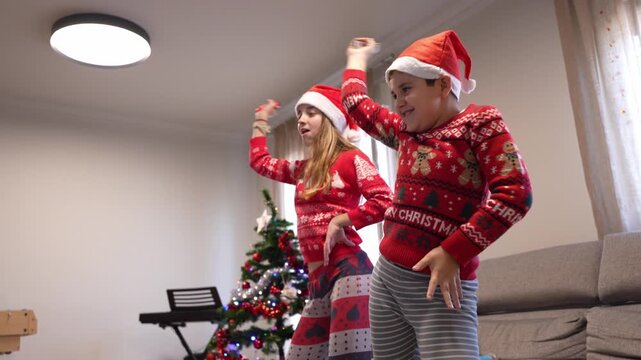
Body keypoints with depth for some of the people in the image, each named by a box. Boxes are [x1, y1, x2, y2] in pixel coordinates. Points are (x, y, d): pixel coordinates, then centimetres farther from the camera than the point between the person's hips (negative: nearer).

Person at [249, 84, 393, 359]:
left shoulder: (351, 158, 1)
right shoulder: (303, 169, 21)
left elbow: (385, 201, -12)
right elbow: (259, 161, 35)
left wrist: (340, 221, -13)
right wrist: (260, 121, 39)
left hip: (348, 269, -8)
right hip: (319, 278, 8)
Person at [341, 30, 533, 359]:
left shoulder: (479, 122, -4)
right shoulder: (406, 132, 14)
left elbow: (515, 194, -16)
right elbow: (356, 103, 28)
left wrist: (454, 252, -19)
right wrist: (358, 57, 42)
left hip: (436, 285, -7)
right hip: (386, 276, 7)